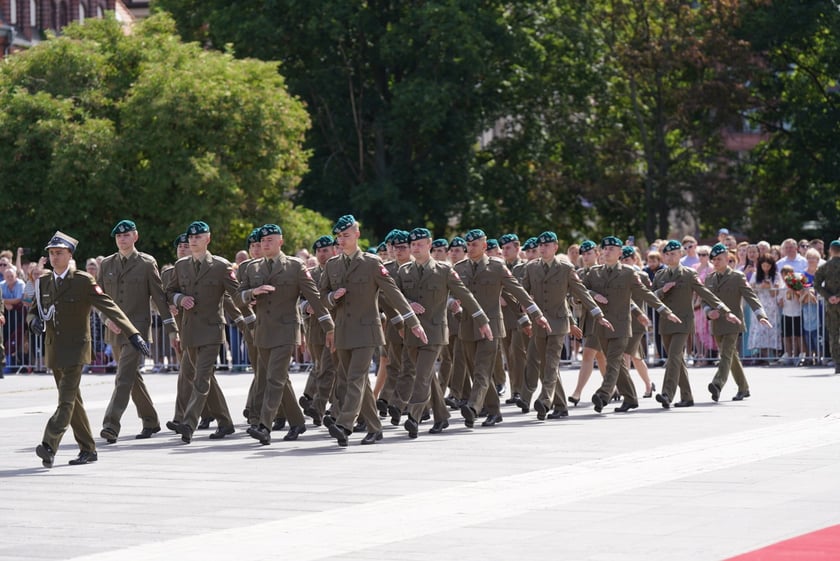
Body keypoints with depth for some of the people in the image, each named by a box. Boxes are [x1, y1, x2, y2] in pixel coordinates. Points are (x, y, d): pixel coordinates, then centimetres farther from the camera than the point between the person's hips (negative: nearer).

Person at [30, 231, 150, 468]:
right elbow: (33, 311, 18)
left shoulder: (83, 281, -8)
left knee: (66, 399, -15)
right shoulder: (43, 282, 8)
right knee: (72, 402, 11)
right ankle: (87, 450, 18)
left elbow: (109, 307, -12)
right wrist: (34, 321, -8)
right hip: (53, 349, 6)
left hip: (75, 348, -6)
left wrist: (133, 334, -20)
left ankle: (49, 445, -27)